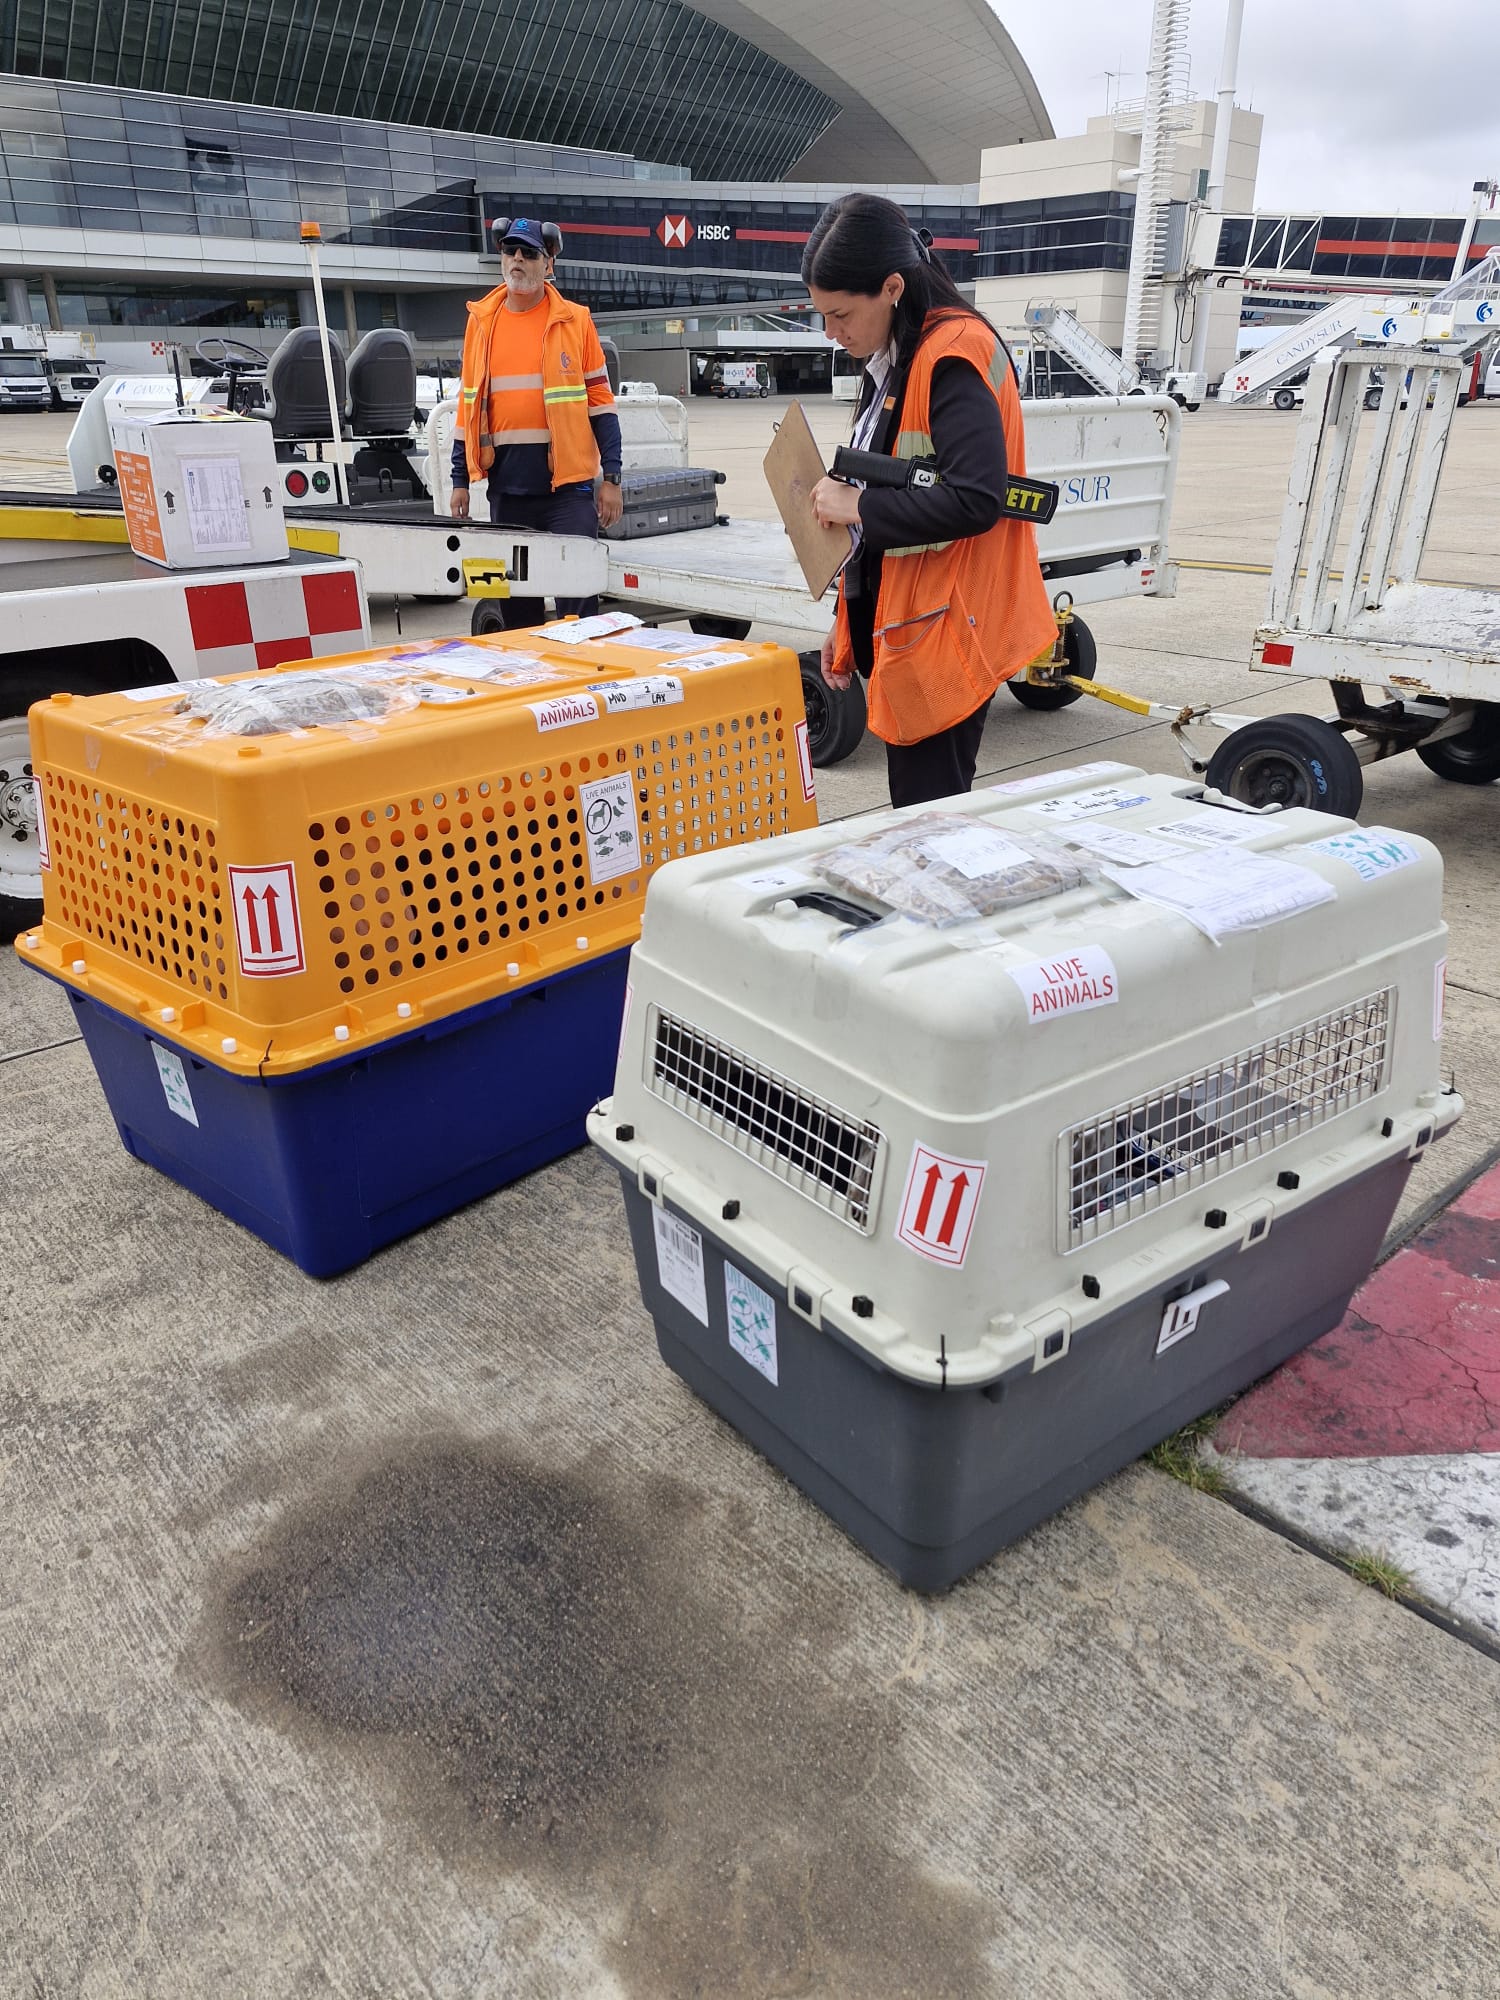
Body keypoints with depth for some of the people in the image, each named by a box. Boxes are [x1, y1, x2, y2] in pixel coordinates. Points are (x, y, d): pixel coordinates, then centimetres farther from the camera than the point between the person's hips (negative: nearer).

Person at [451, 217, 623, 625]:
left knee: (576, 592, -6)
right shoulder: (481, 320, 11)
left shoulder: (575, 320, 3)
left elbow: (600, 403, 2)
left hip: (567, 483, -3)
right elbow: (468, 405, 14)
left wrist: (611, 478, -4)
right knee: (514, 599, 9)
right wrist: (460, 481, 10)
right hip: (506, 487, 3)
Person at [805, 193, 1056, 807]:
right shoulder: (889, 363, 15)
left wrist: (859, 505, -16)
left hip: (944, 635, -9)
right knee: (913, 808, 14)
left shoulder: (953, 357, -14)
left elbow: (975, 500, -26)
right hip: (898, 624, 9)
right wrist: (848, 623, 20)